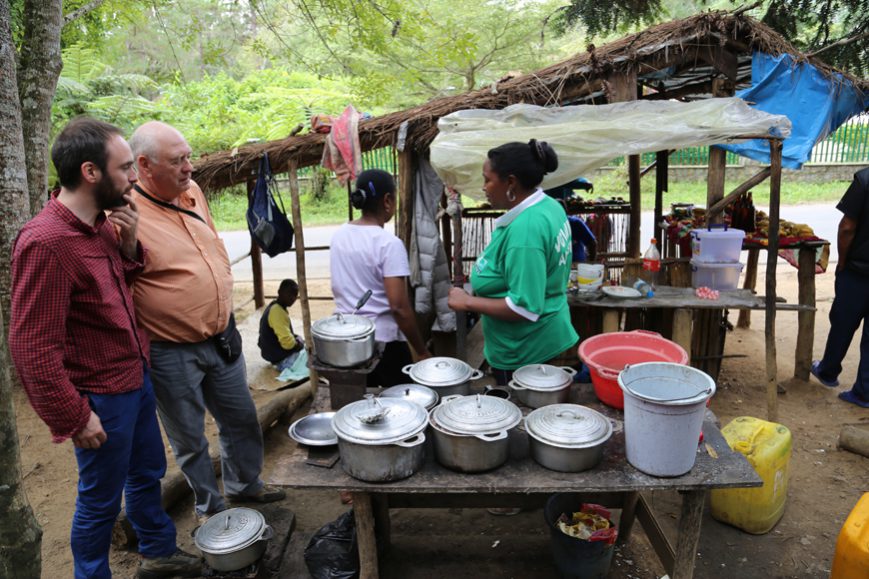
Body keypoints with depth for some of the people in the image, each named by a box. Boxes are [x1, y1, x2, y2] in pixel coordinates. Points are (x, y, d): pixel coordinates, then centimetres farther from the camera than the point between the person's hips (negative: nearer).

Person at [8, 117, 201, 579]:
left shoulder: (100, 223, 1)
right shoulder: (45, 242, -25)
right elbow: (33, 349, -23)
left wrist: (129, 245, -4)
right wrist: (73, 418, -16)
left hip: (136, 378, 9)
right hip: (102, 399, -9)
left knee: (147, 473, 24)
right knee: (101, 501, 11)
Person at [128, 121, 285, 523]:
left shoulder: (192, 191, 2)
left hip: (222, 337, 7)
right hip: (171, 352, -6)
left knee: (241, 419, 21)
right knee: (189, 438, 14)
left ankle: (245, 484, 44)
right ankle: (208, 506, 36)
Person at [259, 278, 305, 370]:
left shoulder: (274, 307, 4)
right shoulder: (278, 312, -27)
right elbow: (287, 342, -30)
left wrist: (296, 338, 1)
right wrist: (298, 343, -11)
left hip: (274, 352, 10)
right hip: (281, 357, -10)